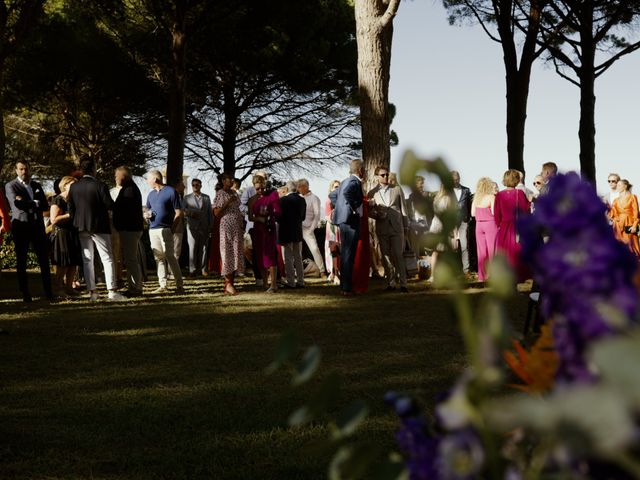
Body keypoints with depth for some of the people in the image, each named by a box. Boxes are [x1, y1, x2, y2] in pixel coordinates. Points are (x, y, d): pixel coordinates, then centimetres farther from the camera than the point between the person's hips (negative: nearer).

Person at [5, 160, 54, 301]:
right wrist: (35, 203, -6)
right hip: (21, 226, -4)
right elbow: (16, 203, -15)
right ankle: (25, 293, 8)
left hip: (37, 226, 4)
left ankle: (48, 291, 5)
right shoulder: (10, 186, 1)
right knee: (21, 261, 3)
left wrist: (26, 203, -7)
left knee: (44, 260, 0)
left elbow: (45, 206, 6)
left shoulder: (37, 186, 16)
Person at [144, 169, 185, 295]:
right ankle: (162, 286, 10)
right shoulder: (151, 194, 18)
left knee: (170, 257, -11)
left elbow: (178, 213, -5)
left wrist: (172, 230, -12)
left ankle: (179, 286, -8)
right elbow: (148, 210, 29)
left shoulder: (171, 192, -3)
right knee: (158, 258, 7)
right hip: (152, 230, 7)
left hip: (165, 229, -7)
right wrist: (146, 214, 4)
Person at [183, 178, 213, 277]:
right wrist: (190, 214, -13)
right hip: (192, 227, -1)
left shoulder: (206, 198, 12)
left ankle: (203, 269, 8)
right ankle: (193, 270, -2)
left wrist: (211, 226, 6)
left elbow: (210, 213, 12)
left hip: (204, 227, 1)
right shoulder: (187, 198, 9)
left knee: (203, 248, 2)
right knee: (192, 248, -5)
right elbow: (183, 212, 6)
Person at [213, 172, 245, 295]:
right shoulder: (220, 194, -5)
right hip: (226, 226, -7)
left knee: (236, 254, 4)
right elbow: (216, 213, -10)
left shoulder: (234, 193, 15)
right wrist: (227, 203, -18)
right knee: (227, 254, -7)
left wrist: (242, 219, 14)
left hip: (237, 227, 7)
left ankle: (230, 283, 7)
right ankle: (228, 284, -4)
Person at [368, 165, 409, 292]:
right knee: (386, 257, 3)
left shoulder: (397, 190, 9)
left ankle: (402, 284, -4)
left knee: (398, 256, -6)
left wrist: (406, 227, 6)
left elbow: (403, 209, 9)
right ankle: (390, 283, 9)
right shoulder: (372, 193, 9)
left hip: (396, 227, -1)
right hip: (382, 229, 1)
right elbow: (369, 211, 8)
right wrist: (377, 215, -13)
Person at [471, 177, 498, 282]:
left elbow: (473, 213, 7)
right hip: (490, 224, -5)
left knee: (481, 251, 9)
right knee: (492, 250, -1)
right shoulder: (491, 197, -10)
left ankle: (481, 276, 13)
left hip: (479, 224, 5)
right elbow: (494, 212, -16)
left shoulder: (476, 197, 5)